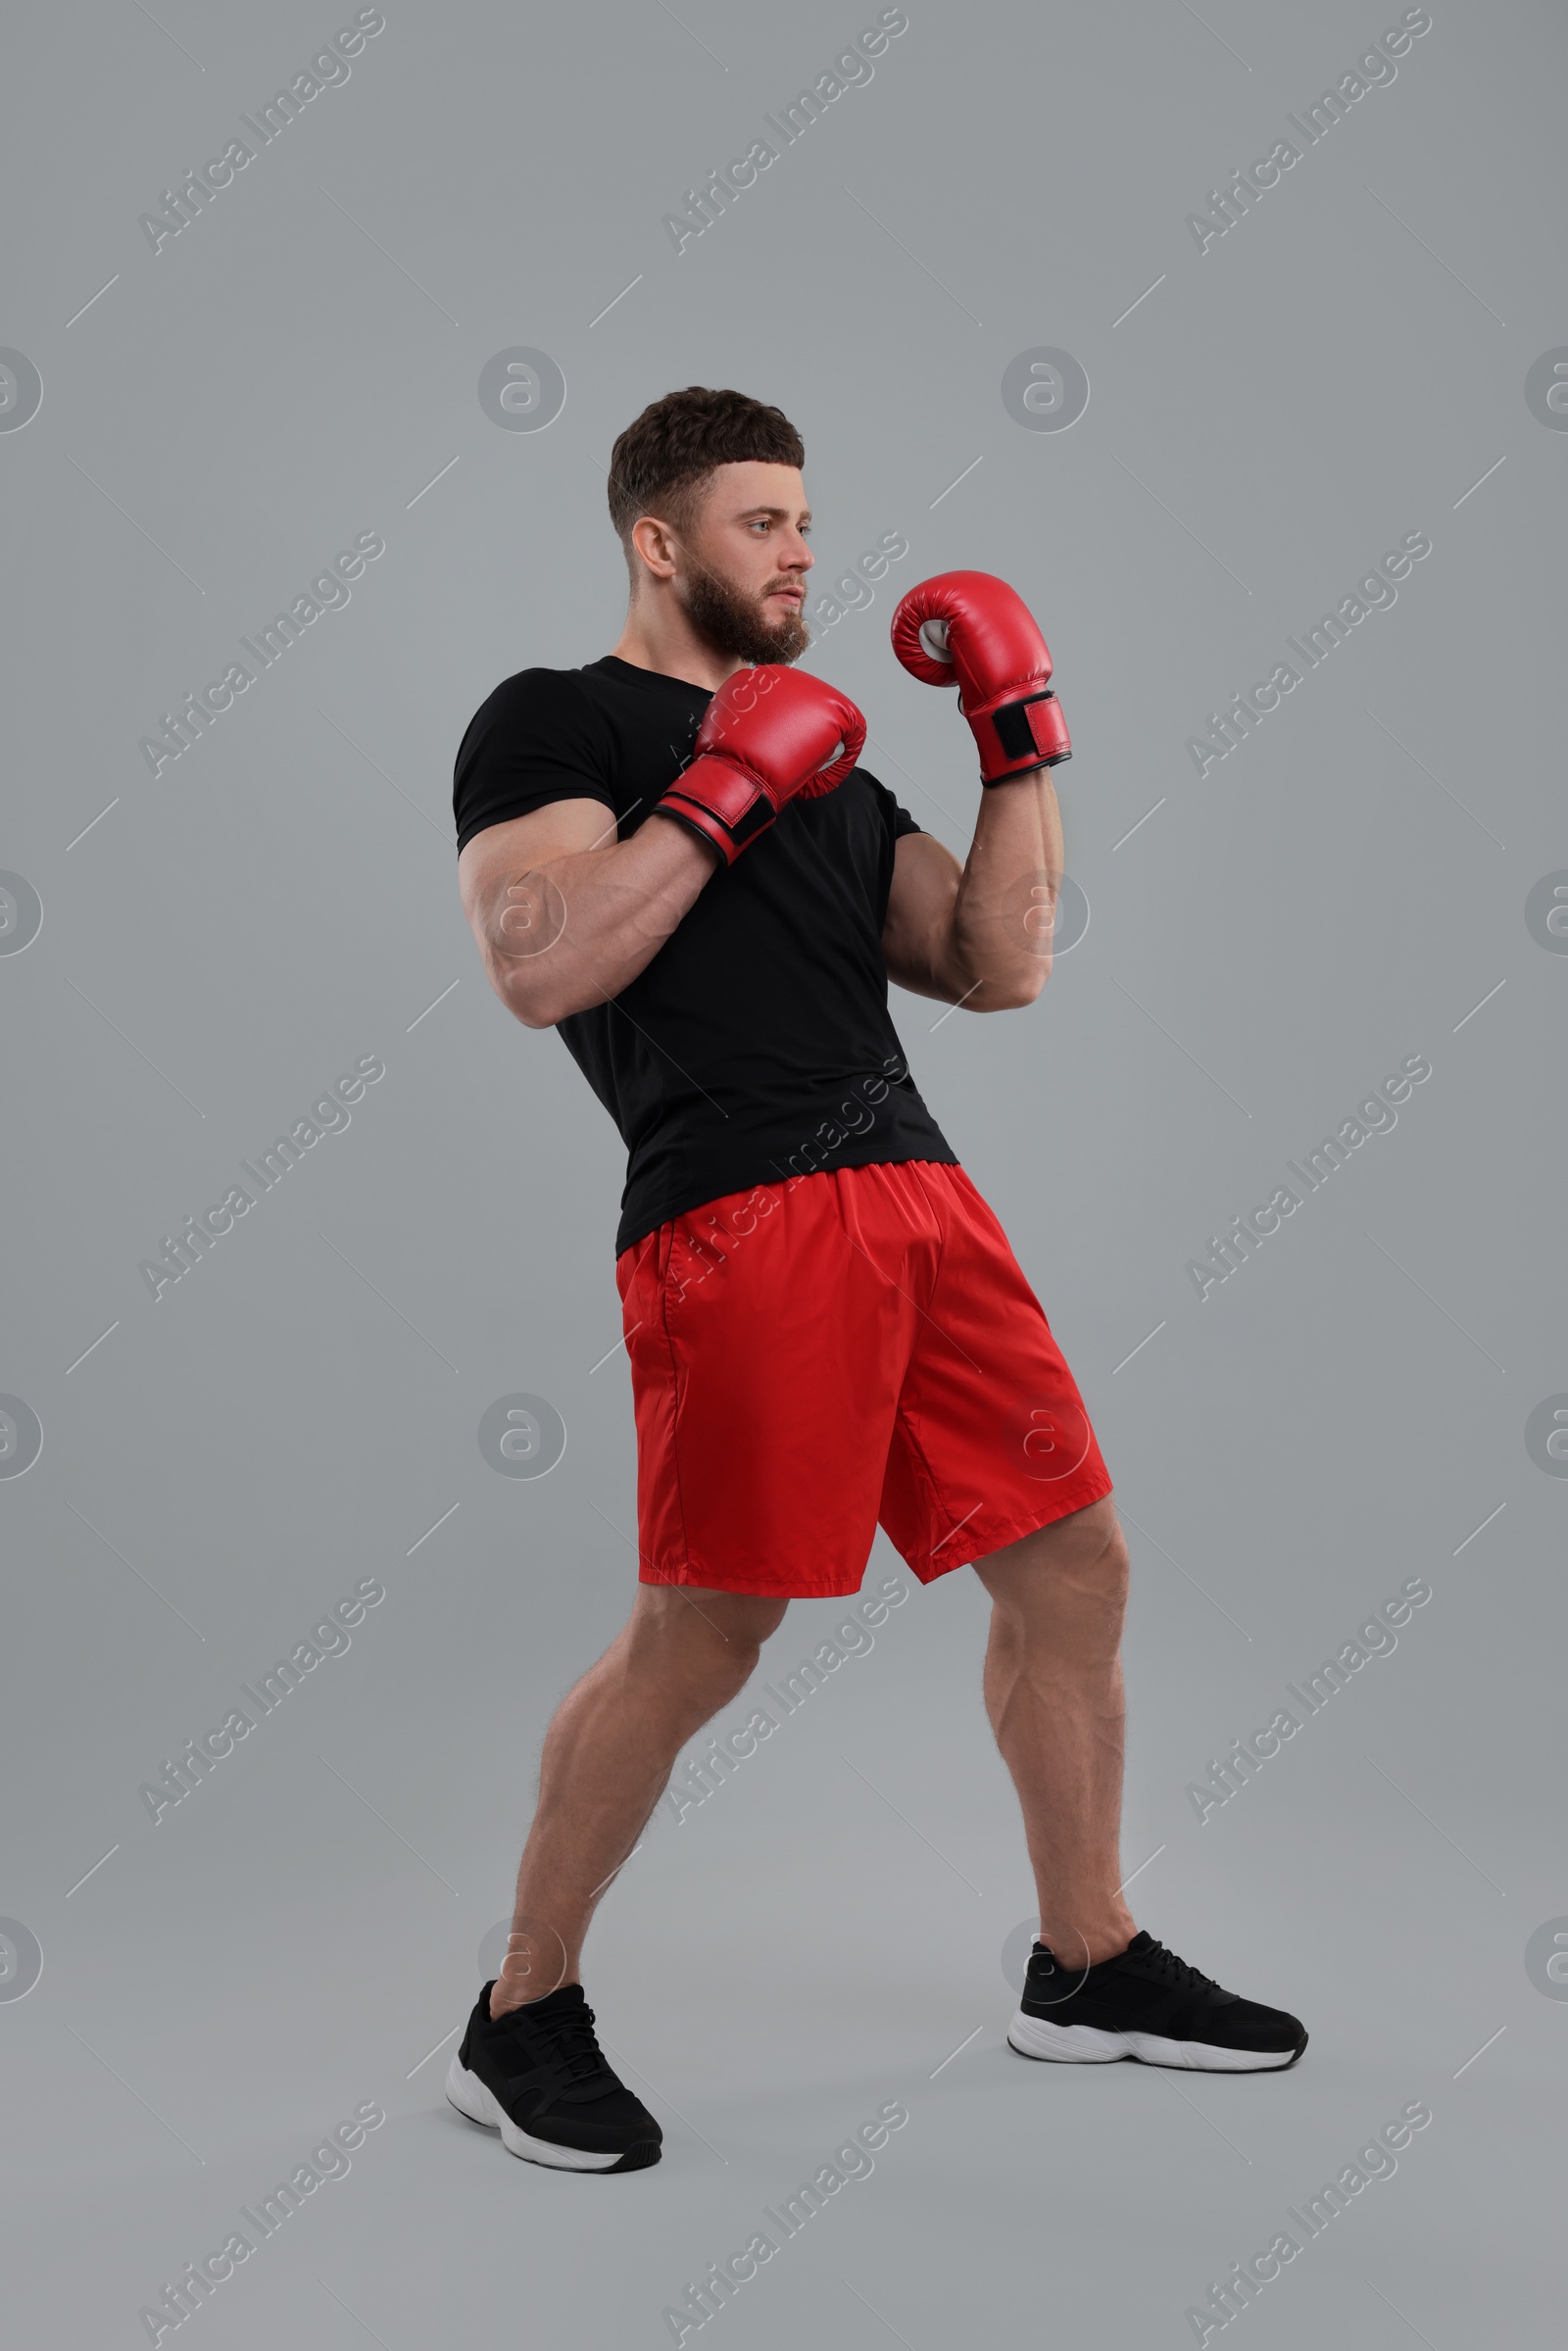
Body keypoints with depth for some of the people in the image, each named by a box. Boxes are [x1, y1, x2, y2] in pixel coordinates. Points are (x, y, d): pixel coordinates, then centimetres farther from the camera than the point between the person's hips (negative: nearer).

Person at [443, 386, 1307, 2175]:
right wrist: (722, 793, -9)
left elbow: (998, 969, 18)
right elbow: (537, 968, -11)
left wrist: (1020, 746, 14)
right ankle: (520, 2021, 14)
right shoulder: (553, 720, 7)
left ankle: (1086, 1968, 27)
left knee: (1071, 1567, 9)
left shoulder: (821, 756, 26)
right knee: (698, 1638, -7)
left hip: (917, 1193, 8)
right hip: (737, 1214, -7)